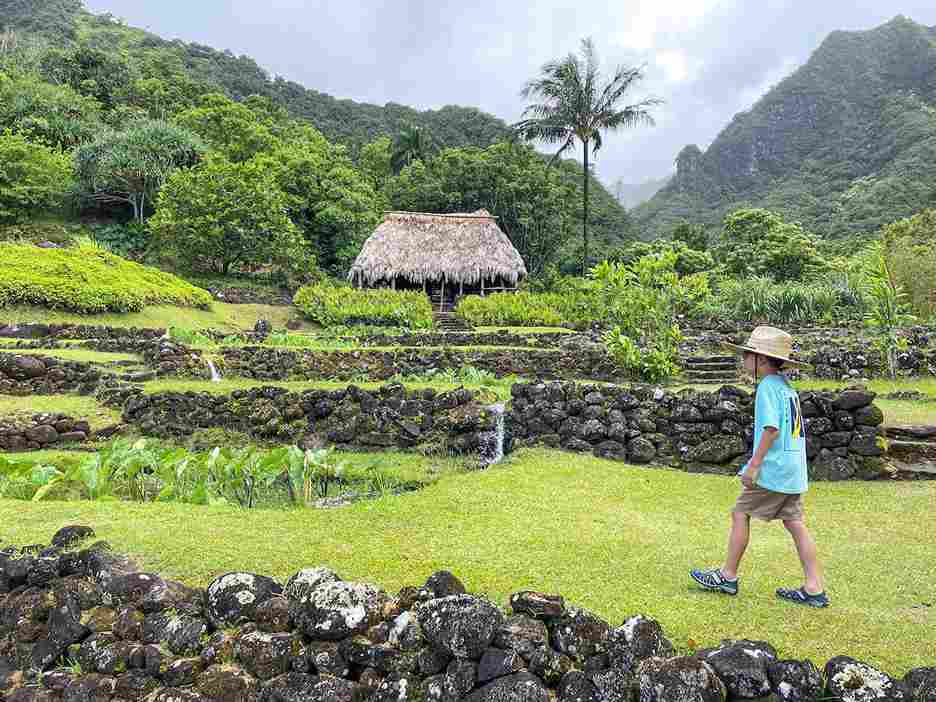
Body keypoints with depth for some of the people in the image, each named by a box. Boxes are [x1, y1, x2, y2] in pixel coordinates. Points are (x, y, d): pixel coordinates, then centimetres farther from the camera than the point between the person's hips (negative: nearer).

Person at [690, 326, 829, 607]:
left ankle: (728, 576, 11)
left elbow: (771, 428, -21)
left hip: (772, 468, -9)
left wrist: (754, 465, -18)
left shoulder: (767, 386, -13)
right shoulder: (785, 386, 15)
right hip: (793, 468, 9)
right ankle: (814, 589, 12)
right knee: (795, 524, 10)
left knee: (740, 513, 2)